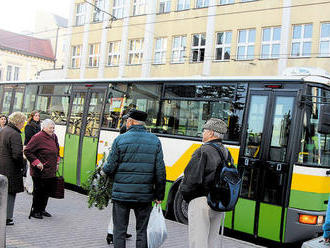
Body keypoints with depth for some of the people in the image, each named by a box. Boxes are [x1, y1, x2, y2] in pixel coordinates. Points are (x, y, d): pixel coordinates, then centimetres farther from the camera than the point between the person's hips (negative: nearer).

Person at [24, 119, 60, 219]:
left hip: (51, 171, 7)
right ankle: (35, 211, 15)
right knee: (38, 191, 1)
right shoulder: (37, 137, -15)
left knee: (46, 191, 14)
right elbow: (27, 151, -15)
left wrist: (57, 162, 17)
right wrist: (37, 162, -18)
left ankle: (42, 209, 27)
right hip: (40, 171, -7)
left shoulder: (54, 137, 9)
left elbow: (57, 150, 26)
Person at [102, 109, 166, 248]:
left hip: (121, 194, -1)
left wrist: (102, 171, 16)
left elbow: (110, 167, -7)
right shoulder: (155, 141, 1)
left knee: (119, 231, 10)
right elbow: (160, 171, -1)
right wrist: (159, 195, 8)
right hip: (144, 195, 2)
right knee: (142, 232, 13)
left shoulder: (120, 140, -5)